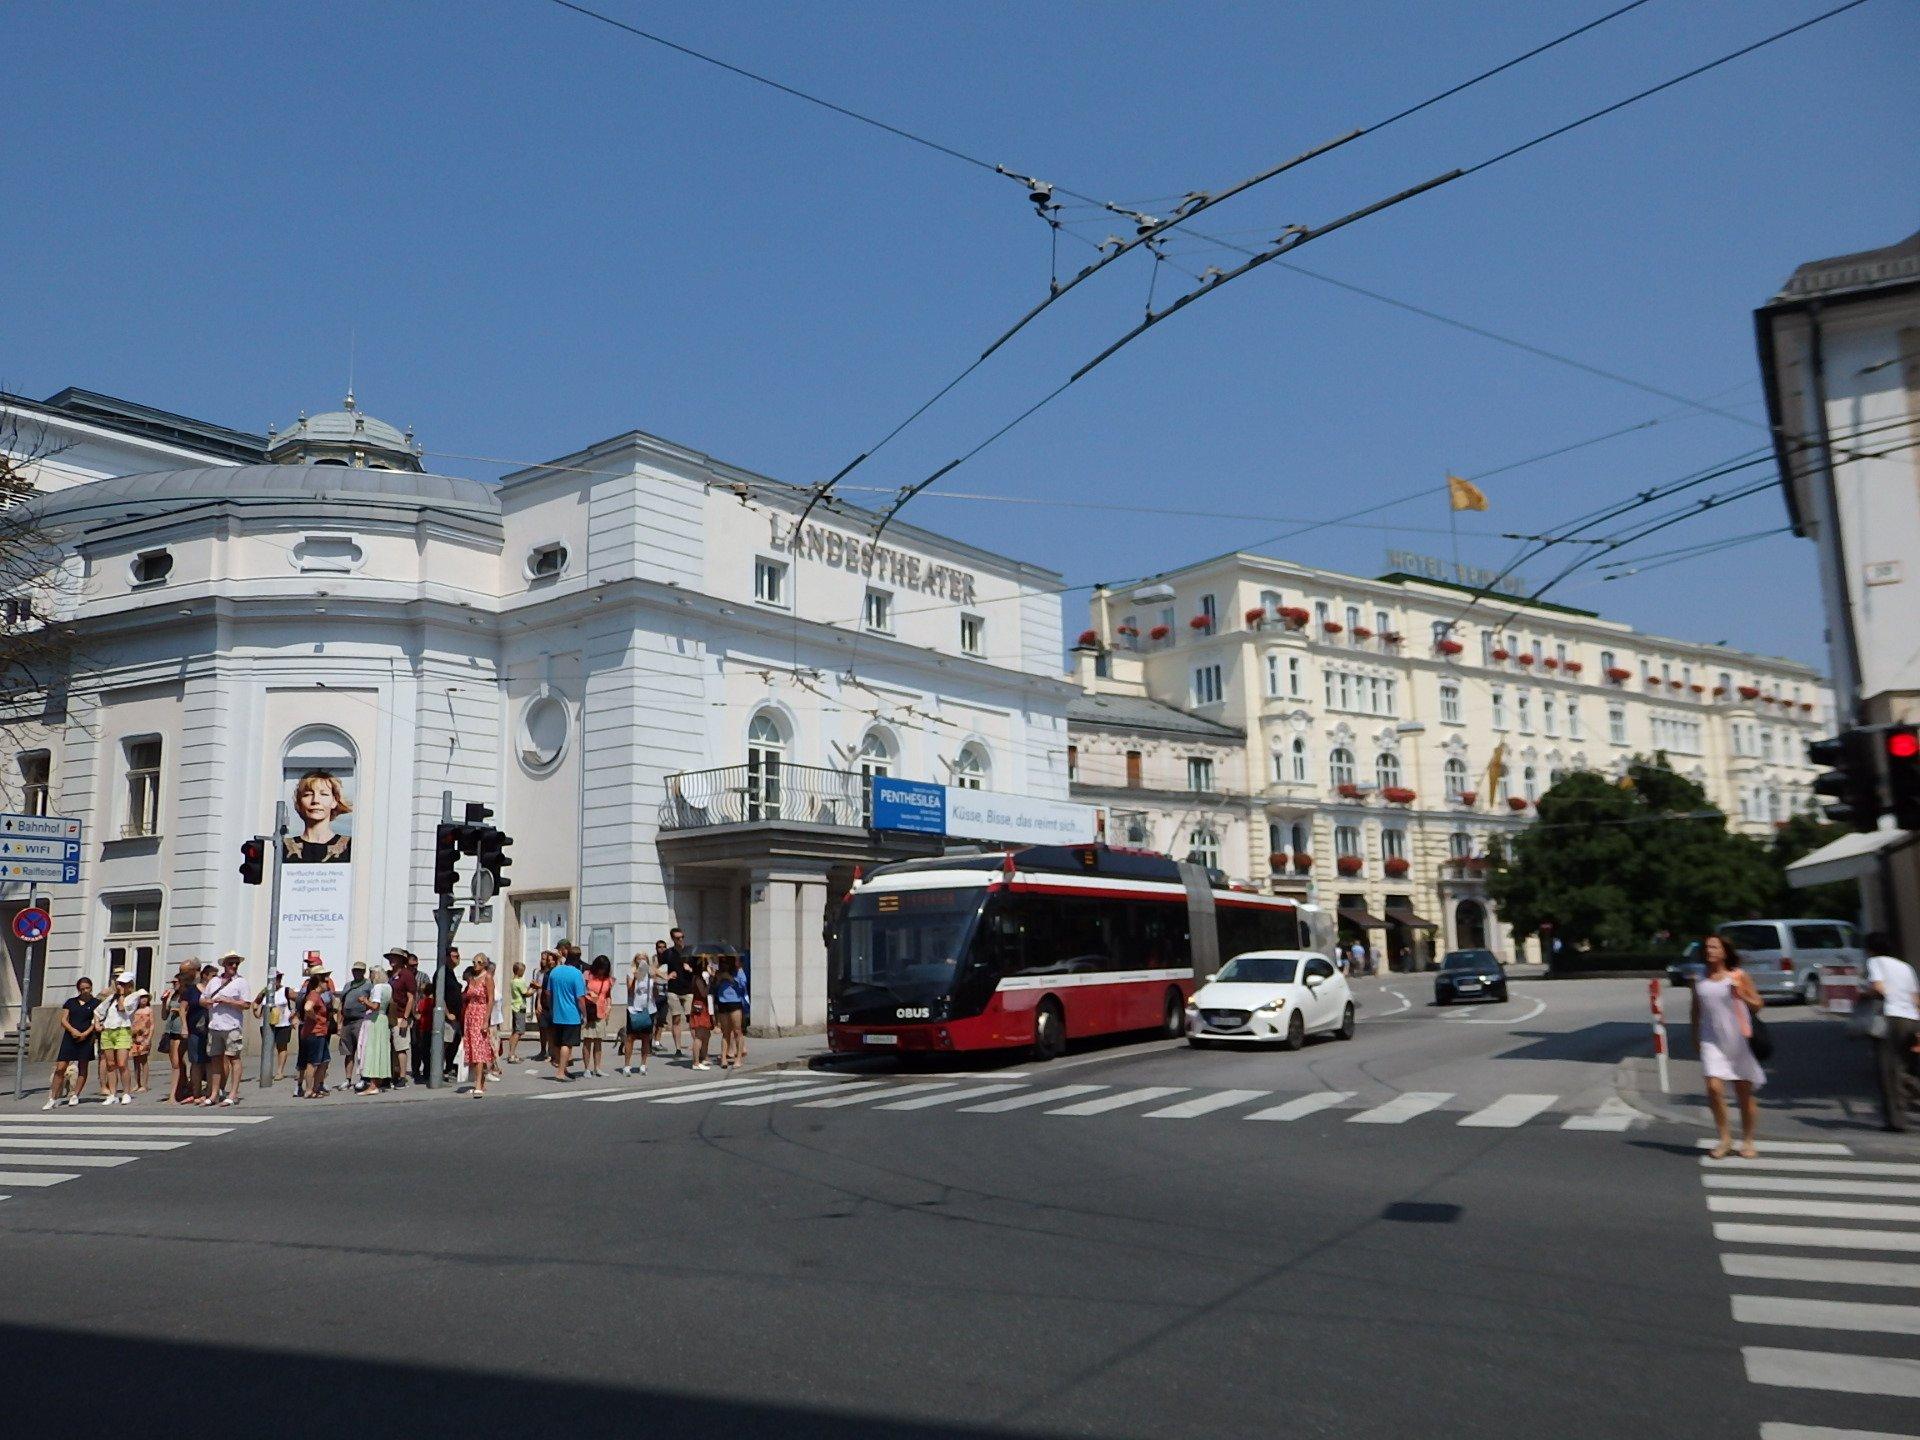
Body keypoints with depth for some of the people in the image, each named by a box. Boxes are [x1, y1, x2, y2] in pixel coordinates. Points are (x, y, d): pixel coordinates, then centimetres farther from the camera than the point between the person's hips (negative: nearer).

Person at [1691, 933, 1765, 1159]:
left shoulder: (1739, 976, -1)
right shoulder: (1700, 981, 7)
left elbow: (1758, 1005, 3)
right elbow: (1696, 1012, 16)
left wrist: (1742, 996, -15)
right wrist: (1695, 1038, 13)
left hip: (1739, 1040, -1)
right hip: (1712, 1041, 1)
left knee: (1744, 1092, 8)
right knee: (1714, 1088, -14)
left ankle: (1747, 1141, 23)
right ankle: (1724, 1138, 2)